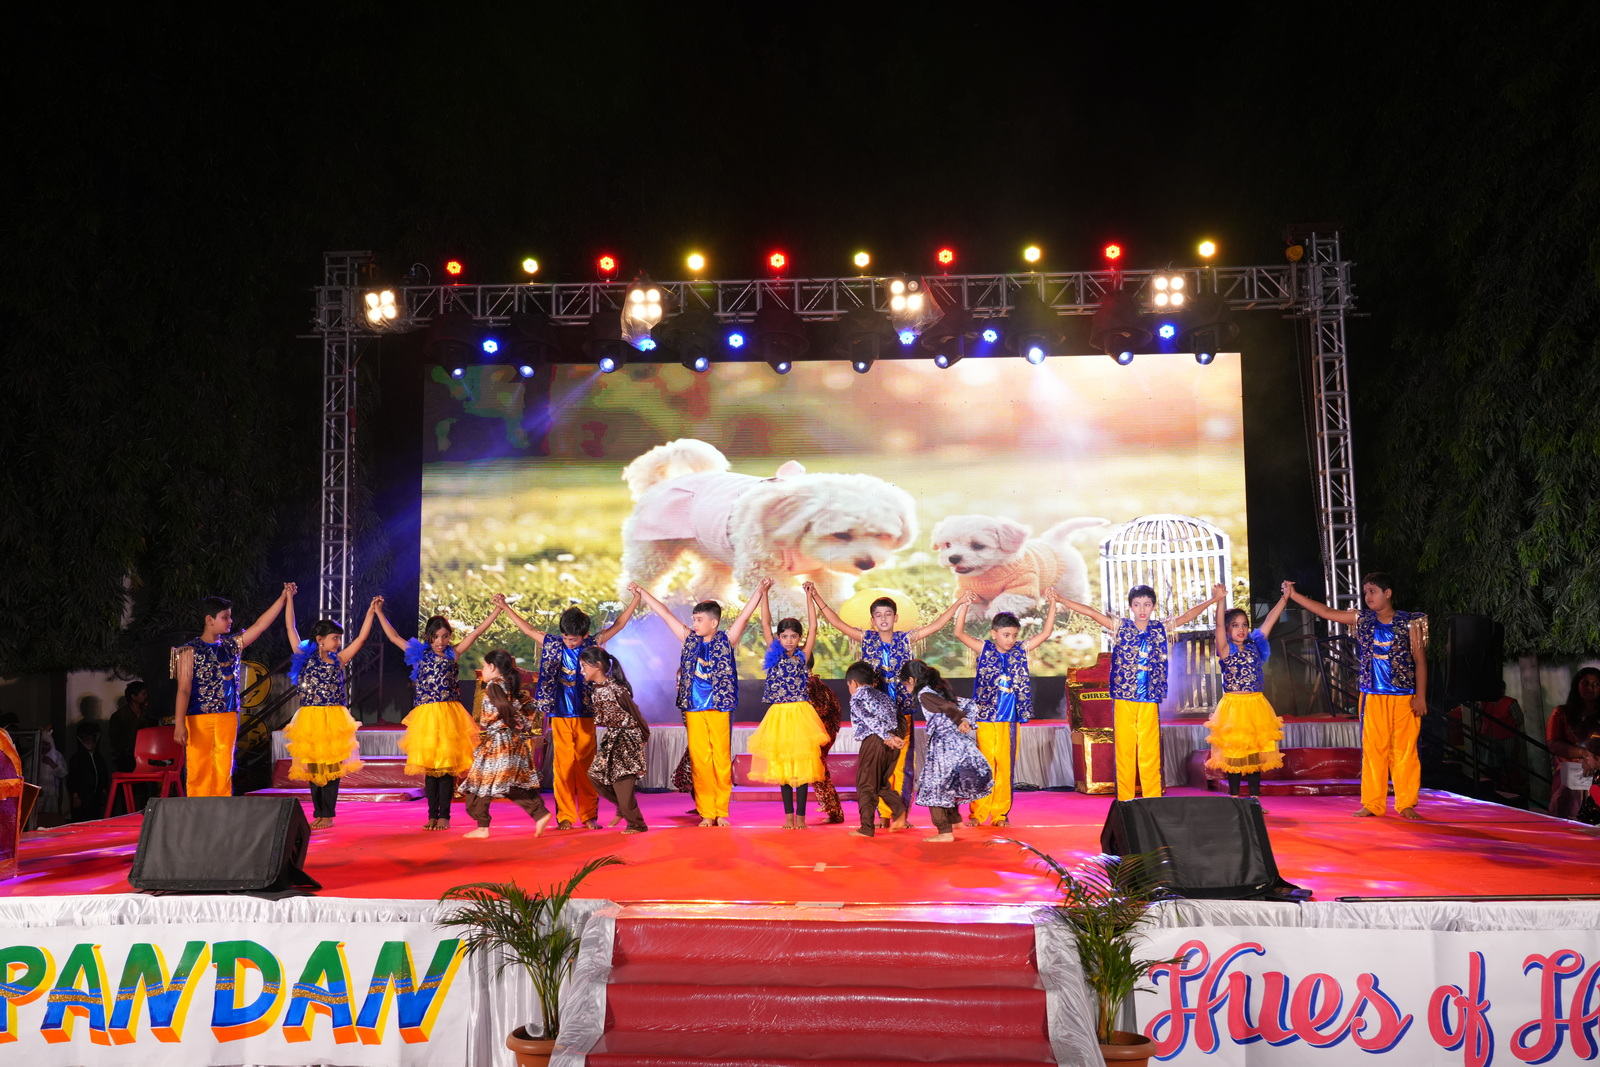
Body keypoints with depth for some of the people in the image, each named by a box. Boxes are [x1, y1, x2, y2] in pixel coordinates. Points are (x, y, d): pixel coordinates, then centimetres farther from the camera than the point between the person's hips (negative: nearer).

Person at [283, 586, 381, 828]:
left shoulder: (339, 660, 7)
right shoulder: (304, 656, 4)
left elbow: (362, 638, 5)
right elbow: (290, 628, 5)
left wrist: (371, 611, 1)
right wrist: (290, 598, 3)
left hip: (334, 719, 0)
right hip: (310, 718, 0)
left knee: (332, 766, -1)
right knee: (312, 766, 4)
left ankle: (327, 815, 5)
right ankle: (318, 813, 14)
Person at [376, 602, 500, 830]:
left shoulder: (453, 654, 9)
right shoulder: (420, 654, 10)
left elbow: (477, 632, 7)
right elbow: (393, 637, 12)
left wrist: (497, 609, 3)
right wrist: (380, 613, 9)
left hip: (449, 715, -1)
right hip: (426, 715, 1)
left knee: (447, 766, -2)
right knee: (429, 766, 4)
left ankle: (444, 816, 4)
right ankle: (432, 815, 12)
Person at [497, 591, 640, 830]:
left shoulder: (592, 644, 4)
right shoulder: (554, 645, 4)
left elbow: (618, 625, 10)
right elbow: (527, 628, 10)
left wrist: (635, 600, 6)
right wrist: (505, 607, 9)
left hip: (585, 715, 0)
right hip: (560, 716, 0)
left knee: (586, 765, 2)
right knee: (563, 765, -2)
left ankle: (589, 816, 7)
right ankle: (565, 816, 4)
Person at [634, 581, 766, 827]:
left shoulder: (726, 640, 3)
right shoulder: (689, 640, 10)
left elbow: (745, 615, -6)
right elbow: (665, 614, 13)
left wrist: (760, 592, -17)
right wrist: (643, 593, 15)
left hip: (720, 707, -2)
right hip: (694, 708, 2)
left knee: (722, 759, 0)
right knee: (699, 760, 0)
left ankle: (721, 812, 9)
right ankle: (706, 813, 7)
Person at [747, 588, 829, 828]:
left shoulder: (802, 656, 5)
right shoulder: (774, 654, 8)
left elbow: (813, 627, 1)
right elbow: (765, 624, 6)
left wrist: (809, 597, 0)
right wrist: (764, 594, 3)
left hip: (800, 714, -2)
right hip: (778, 715, 2)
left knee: (803, 764, -1)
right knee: (782, 765, 6)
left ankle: (800, 815, 6)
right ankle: (788, 814, 15)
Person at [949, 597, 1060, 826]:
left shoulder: (1021, 651, 8)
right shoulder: (985, 650, 1)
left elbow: (1045, 633, 10)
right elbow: (959, 633, -6)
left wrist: (1052, 605, 3)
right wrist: (964, 605, -14)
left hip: (1010, 720, 2)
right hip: (986, 718, -2)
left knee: (1005, 766, 6)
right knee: (983, 766, 0)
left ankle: (1000, 813, 13)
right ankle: (978, 813, 7)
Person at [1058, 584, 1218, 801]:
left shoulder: (1161, 629, 10)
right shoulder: (1120, 627, 5)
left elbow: (1187, 616, 20)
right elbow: (1091, 612, 0)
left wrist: (1212, 600, 23)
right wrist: (1060, 600, -4)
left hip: (1149, 701, 1)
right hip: (1123, 699, -1)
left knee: (1150, 753, -1)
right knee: (1124, 751, 1)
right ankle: (1124, 803, 7)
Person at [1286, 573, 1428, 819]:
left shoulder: (1409, 622, -1)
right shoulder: (1362, 620, 8)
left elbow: (1420, 660, -2)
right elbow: (1326, 612, 10)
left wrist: (1420, 696, -9)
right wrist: (1294, 595, 5)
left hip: (1403, 696, -3)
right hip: (1372, 696, 3)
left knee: (1404, 750, 0)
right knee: (1372, 749, 4)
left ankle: (1406, 805, 9)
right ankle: (1372, 804, 11)